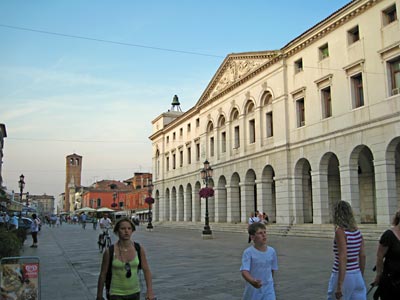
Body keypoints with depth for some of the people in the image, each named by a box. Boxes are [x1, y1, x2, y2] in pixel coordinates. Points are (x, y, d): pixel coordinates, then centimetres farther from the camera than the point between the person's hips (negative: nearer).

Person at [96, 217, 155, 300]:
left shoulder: (139, 249, -8)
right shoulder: (110, 252, -15)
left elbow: (146, 270, -4)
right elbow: (103, 274, -5)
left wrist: (150, 291, -13)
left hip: (135, 293, 3)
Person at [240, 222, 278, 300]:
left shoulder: (271, 251, -4)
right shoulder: (248, 252, -16)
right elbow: (244, 271, -27)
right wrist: (252, 281, -44)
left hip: (268, 290, 2)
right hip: (253, 290, -2)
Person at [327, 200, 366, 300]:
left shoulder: (340, 231, -15)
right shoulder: (357, 231, 5)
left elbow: (343, 258, -21)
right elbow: (362, 256, 11)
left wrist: (339, 286, -22)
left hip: (342, 277, -6)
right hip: (357, 276, 6)